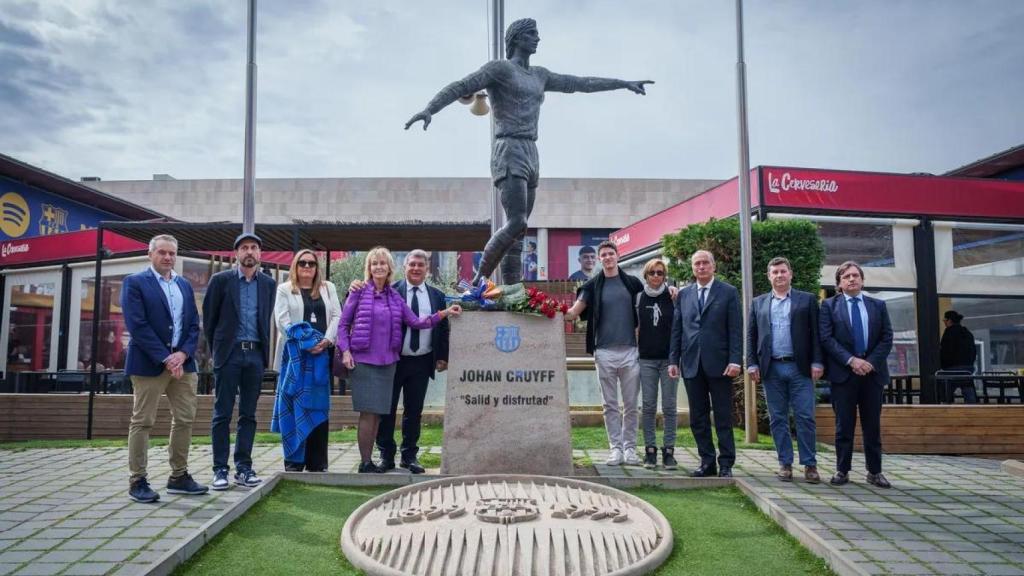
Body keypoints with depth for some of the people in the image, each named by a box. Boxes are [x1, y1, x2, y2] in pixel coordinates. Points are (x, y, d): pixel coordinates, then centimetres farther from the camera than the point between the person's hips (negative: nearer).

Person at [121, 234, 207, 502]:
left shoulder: (185, 285, 14)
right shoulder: (135, 282, -3)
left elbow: (194, 325, 10)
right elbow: (137, 325, -13)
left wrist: (183, 353, -7)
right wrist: (165, 358, -16)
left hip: (182, 362, 6)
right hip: (149, 363, -6)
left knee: (185, 419, 7)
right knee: (142, 422, 1)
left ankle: (179, 476, 18)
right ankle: (137, 481, 10)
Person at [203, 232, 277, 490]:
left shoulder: (269, 284, 8)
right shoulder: (220, 280, 0)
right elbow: (208, 317, 5)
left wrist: (264, 350, 8)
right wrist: (217, 348, 7)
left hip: (255, 354, 3)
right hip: (228, 353, -3)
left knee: (248, 415, 7)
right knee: (222, 414, 1)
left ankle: (243, 468, 14)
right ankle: (220, 469, 8)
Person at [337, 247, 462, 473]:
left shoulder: (395, 297, 10)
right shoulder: (359, 292, 0)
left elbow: (416, 322, 5)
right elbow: (343, 324, 2)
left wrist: (444, 313, -4)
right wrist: (345, 351, -9)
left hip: (387, 361, 4)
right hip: (363, 360, -4)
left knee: (378, 413, 7)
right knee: (368, 412, -5)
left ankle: (369, 461, 17)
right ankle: (365, 463, 5)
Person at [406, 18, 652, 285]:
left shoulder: (538, 75, 24)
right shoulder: (498, 68, 1)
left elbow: (579, 83, 31)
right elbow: (459, 87, -12)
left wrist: (624, 83, 34)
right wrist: (429, 109, -30)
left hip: (531, 157, 8)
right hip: (509, 155, -8)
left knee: (517, 232, 3)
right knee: (516, 224, -22)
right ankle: (479, 282, -9)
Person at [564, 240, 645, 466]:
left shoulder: (632, 283, 7)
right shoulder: (593, 285, 4)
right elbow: (574, 312, -4)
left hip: (630, 351, 1)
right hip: (605, 352, -1)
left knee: (631, 404, 5)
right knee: (610, 404, 5)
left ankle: (630, 447, 15)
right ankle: (616, 448, 12)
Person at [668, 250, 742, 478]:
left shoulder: (729, 292, 2)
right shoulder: (684, 294, 12)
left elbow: (736, 329, -3)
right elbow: (676, 329, 11)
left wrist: (735, 360, -11)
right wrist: (673, 360, 4)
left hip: (718, 363, -3)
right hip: (691, 364, 3)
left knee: (723, 416, 3)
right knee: (698, 417, 8)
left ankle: (726, 464, 12)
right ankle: (707, 461, 18)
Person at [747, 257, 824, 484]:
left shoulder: (807, 300, 8)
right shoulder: (758, 303, 13)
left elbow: (815, 334, 3)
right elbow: (752, 336, 10)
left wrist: (817, 362, -6)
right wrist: (752, 364, 1)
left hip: (799, 367, -2)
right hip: (771, 369, 2)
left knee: (805, 417, -1)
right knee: (778, 419, 6)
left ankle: (809, 464, 8)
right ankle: (785, 463, 14)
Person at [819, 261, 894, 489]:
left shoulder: (878, 305, 11)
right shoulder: (829, 305, 4)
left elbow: (887, 338, 5)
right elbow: (826, 338, -5)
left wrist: (871, 362, -9)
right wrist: (851, 360, -15)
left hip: (873, 371, 2)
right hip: (842, 373, -2)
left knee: (872, 425, 7)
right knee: (844, 424, 2)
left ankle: (875, 471, 15)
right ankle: (842, 470, 9)